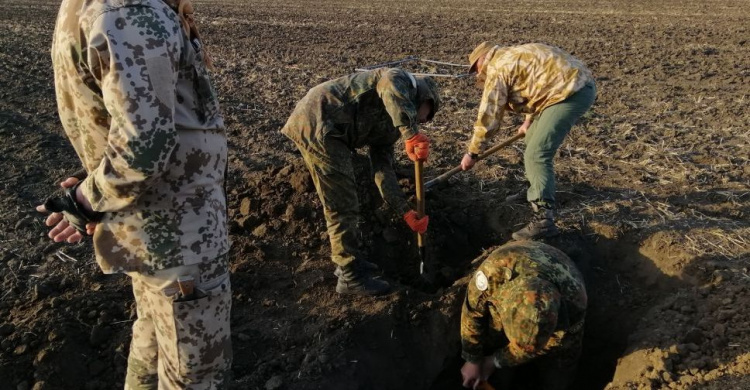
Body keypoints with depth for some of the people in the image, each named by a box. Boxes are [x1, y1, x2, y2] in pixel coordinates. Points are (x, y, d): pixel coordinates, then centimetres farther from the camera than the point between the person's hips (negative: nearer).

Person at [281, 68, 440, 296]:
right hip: (318, 121, -10)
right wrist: (411, 135, -32)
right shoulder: (404, 81, 2)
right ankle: (350, 277, 9)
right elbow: (391, 89, -26)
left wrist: (407, 213, 12)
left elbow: (383, 172, 18)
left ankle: (348, 261, 36)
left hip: (326, 131, 10)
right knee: (343, 205, -3)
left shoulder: (392, 126, 25)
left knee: (343, 200, 20)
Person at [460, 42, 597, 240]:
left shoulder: (497, 69, -5)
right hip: (578, 83, 10)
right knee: (534, 140, 24)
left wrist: (472, 152, 3)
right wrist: (529, 121, 45)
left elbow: (488, 115, -6)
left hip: (572, 90, -10)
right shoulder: (513, 57, 24)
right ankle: (539, 189, 39)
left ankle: (544, 220, -18)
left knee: (536, 154, -14)